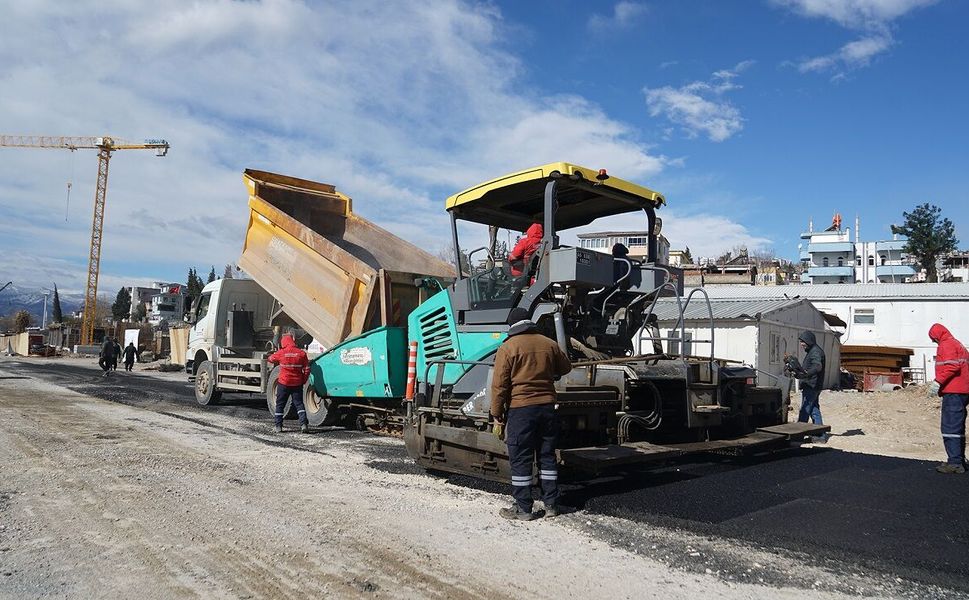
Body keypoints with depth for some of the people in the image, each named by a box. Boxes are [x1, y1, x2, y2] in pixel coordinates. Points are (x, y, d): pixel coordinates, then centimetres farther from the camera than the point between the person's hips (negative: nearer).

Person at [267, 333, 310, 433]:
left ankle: (278, 426, 11)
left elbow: (270, 359, 11)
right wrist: (303, 381, 10)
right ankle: (303, 424, -7)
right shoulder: (301, 353, -4)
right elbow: (307, 369, -2)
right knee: (299, 404, 6)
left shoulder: (281, 353, -8)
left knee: (280, 405, 11)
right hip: (297, 384, 1)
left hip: (283, 384, -1)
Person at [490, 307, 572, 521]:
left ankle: (523, 508, 9)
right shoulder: (549, 344, 6)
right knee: (547, 457, 14)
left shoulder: (507, 348, -7)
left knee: (520, 460, 4)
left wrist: (497, 415, -2)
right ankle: (551, 505, 20)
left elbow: (499, 385, -9)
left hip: (520, 409, -4)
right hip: (547, 407, 5)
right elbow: (566, 368, 22)